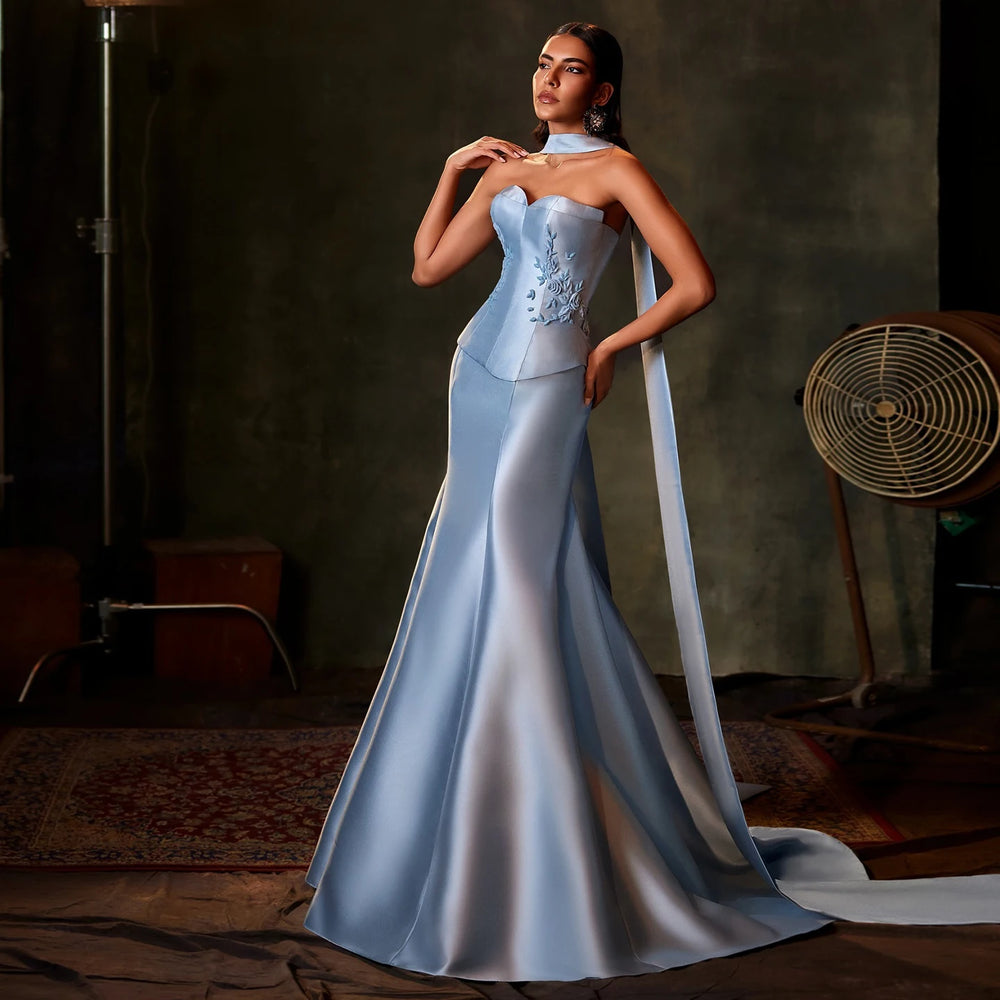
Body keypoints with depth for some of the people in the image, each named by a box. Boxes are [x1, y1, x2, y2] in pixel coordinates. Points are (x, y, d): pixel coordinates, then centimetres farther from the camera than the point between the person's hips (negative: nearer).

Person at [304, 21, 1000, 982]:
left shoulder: (615, 168, -2)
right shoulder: (505, 170, 16)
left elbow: (696, 283, -9)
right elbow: (428, 266, 19)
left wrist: (613, 345, -3)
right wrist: (450, 171, 15)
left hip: (544, 388, -7)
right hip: (479, 374, 7)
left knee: (522, 585, -12)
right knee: (473, 592, 7)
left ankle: (550, 833, -4)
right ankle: (466, 818, 18)